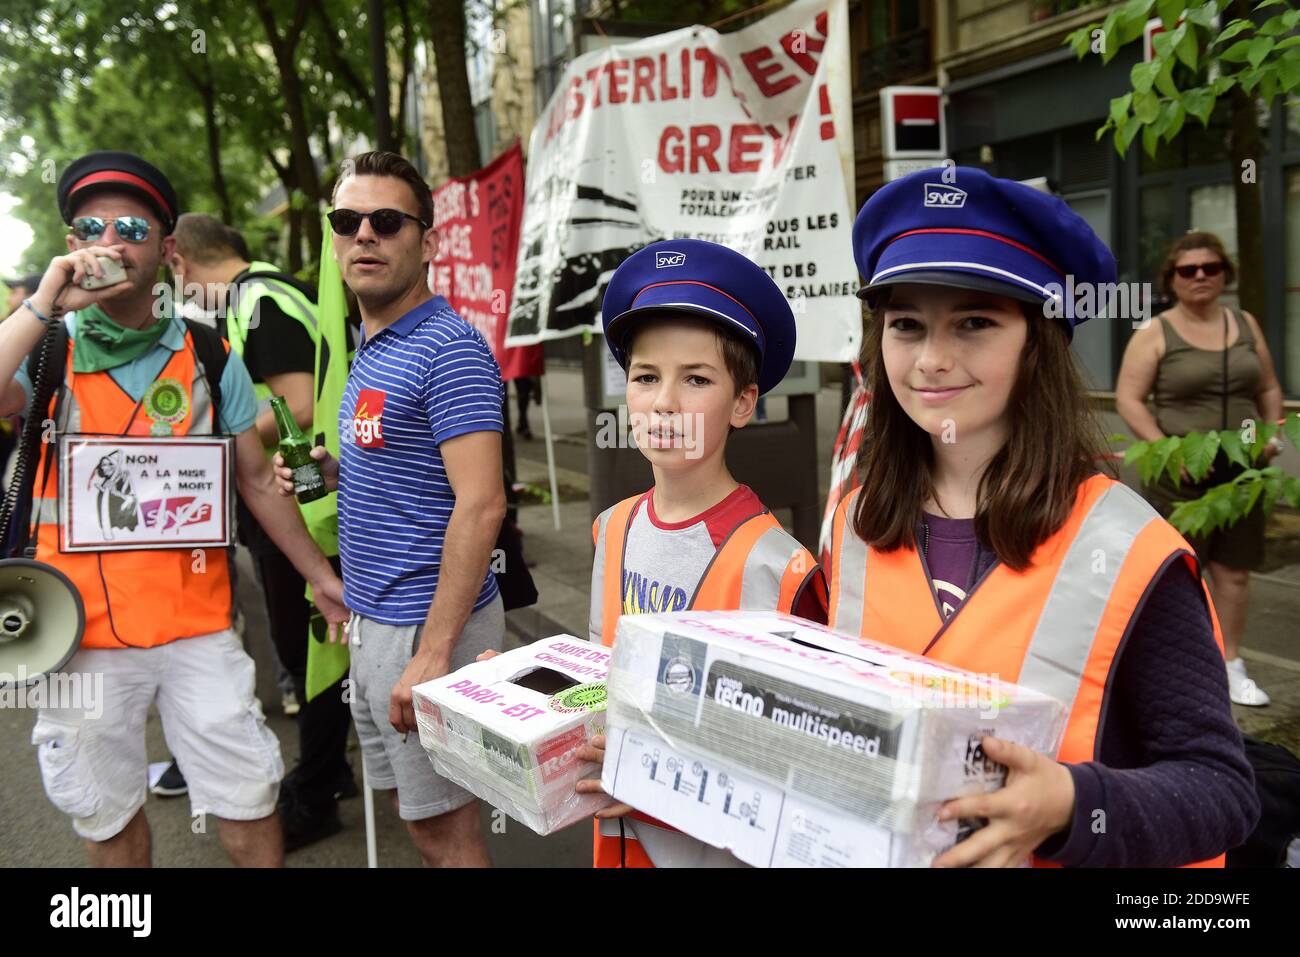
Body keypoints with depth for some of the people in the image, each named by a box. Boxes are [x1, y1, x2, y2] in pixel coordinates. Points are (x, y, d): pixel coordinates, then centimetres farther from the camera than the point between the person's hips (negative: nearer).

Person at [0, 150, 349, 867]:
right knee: (106, 816, 16)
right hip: (81, 627, 1)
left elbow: (257, 482, 8)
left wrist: (320, 577, 9)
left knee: (247, 802, 7)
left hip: (196, 622, 0)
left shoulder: (210, 358, 1)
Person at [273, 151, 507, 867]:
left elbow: (479, 505, -24)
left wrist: (433, 652, -26)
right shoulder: (371, 348, 13)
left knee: (444, 829, 6)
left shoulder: (449, 348, -17)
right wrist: (326, 470, 5)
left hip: (424, 625, -9)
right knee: (411, 808, 22)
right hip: (372, 619, 9)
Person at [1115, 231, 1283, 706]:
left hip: (1241, 471, 5)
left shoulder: (1246, 325, 11)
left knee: (1234, 570, 10)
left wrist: (1272, 433, 1)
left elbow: (1268, 389, 18)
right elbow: (1128, 400, -9)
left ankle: (1230, 667, 22)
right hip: (1179, 472, -4)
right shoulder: (1154, 334, -4)